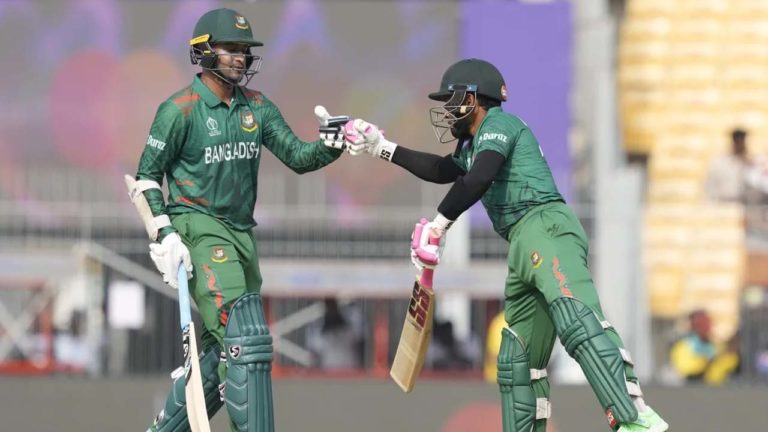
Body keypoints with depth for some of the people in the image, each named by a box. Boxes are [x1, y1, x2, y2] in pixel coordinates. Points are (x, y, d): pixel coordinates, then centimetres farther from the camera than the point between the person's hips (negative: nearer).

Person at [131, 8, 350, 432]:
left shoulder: (256, 107, 8)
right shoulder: (181, 109, -9)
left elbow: (297, 157, 6)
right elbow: (147, 175, -3)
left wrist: (329, 147, -15)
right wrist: (164, 233, -11)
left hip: (241, 234, 7)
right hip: (199, 229, -7)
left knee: (221, 356, 12)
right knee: (247, 341, -20)